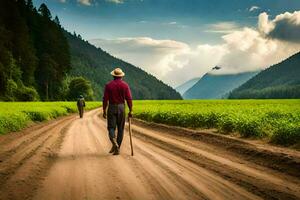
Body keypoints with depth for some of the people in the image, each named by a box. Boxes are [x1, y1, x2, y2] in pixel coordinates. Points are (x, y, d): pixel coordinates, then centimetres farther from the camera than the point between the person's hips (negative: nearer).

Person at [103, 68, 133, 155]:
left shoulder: (108, 85, -3)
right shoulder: (125, 85, -2)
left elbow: (105, 99, -6)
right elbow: (129, 99, -6)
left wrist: (104, 111, 1)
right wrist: (130, 111, -1)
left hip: (111, 108, -1)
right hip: (121, 108, 1)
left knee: (111, 128, 4)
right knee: (120, 128, 10)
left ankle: (114, 144, -22)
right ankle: (117, 148, 9)